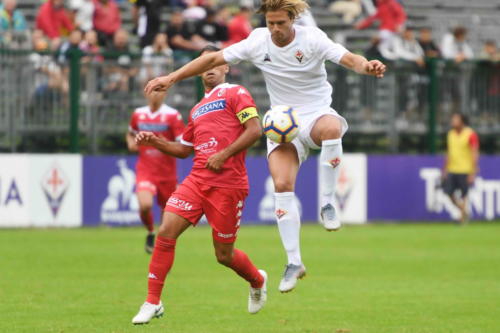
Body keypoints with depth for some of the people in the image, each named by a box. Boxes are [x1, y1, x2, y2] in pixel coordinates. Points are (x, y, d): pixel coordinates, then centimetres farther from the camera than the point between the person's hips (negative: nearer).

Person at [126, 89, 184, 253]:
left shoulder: (173, 115, -7)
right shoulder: (138, 114, 4)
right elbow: (130, 133, 25)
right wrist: (131, 143, 2)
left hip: (167, 172, -1)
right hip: (145, 170, 1)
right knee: (145, 205, -22)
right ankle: (150, 233, 7)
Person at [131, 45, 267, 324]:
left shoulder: (235, 93, 2)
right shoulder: (197, 110, 23)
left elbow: (255, 129, -10)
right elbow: (184, 149, 29)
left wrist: (224, 155, -16)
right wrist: (154, 141, 14)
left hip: (228, 184, -6)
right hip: (197, 181, 6)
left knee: (224, 254, 2)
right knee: (166, 233, -11)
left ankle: (258, 281, 34)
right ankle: (153, 303, -5)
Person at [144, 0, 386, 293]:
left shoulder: (312, 39, -11)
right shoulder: (258, 42, -3)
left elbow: (348, 58, -23)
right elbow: (214, 59, 5)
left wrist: (367, 66, -46)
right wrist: (171, 78, 3)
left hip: (316, 114, -2)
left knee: (332, 127, -40)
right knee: (282, 185, -18)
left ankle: (328, 203, -23)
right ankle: (294, 262, -9)